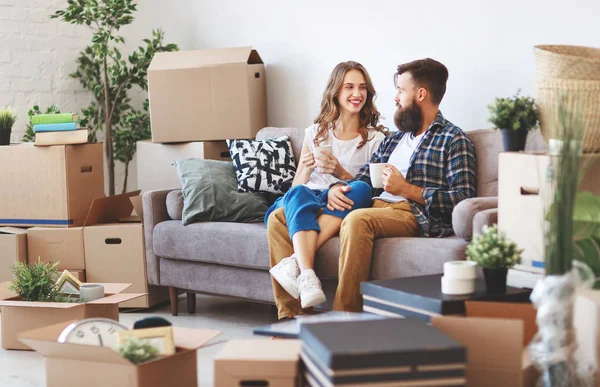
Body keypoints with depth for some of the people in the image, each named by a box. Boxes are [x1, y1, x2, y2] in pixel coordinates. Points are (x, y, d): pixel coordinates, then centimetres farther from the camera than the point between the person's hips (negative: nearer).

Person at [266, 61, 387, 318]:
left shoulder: (376, 138, 15)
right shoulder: (315, 133, 22)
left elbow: (372, 190, 9)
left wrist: (342, 174, -8)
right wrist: (307, 169, -3)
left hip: (342, 211, -1)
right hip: (308, 198, 1)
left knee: (361, 190, -36)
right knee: (298, 195, -35)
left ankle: (295, 262, -46)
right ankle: (307, 276, -54)